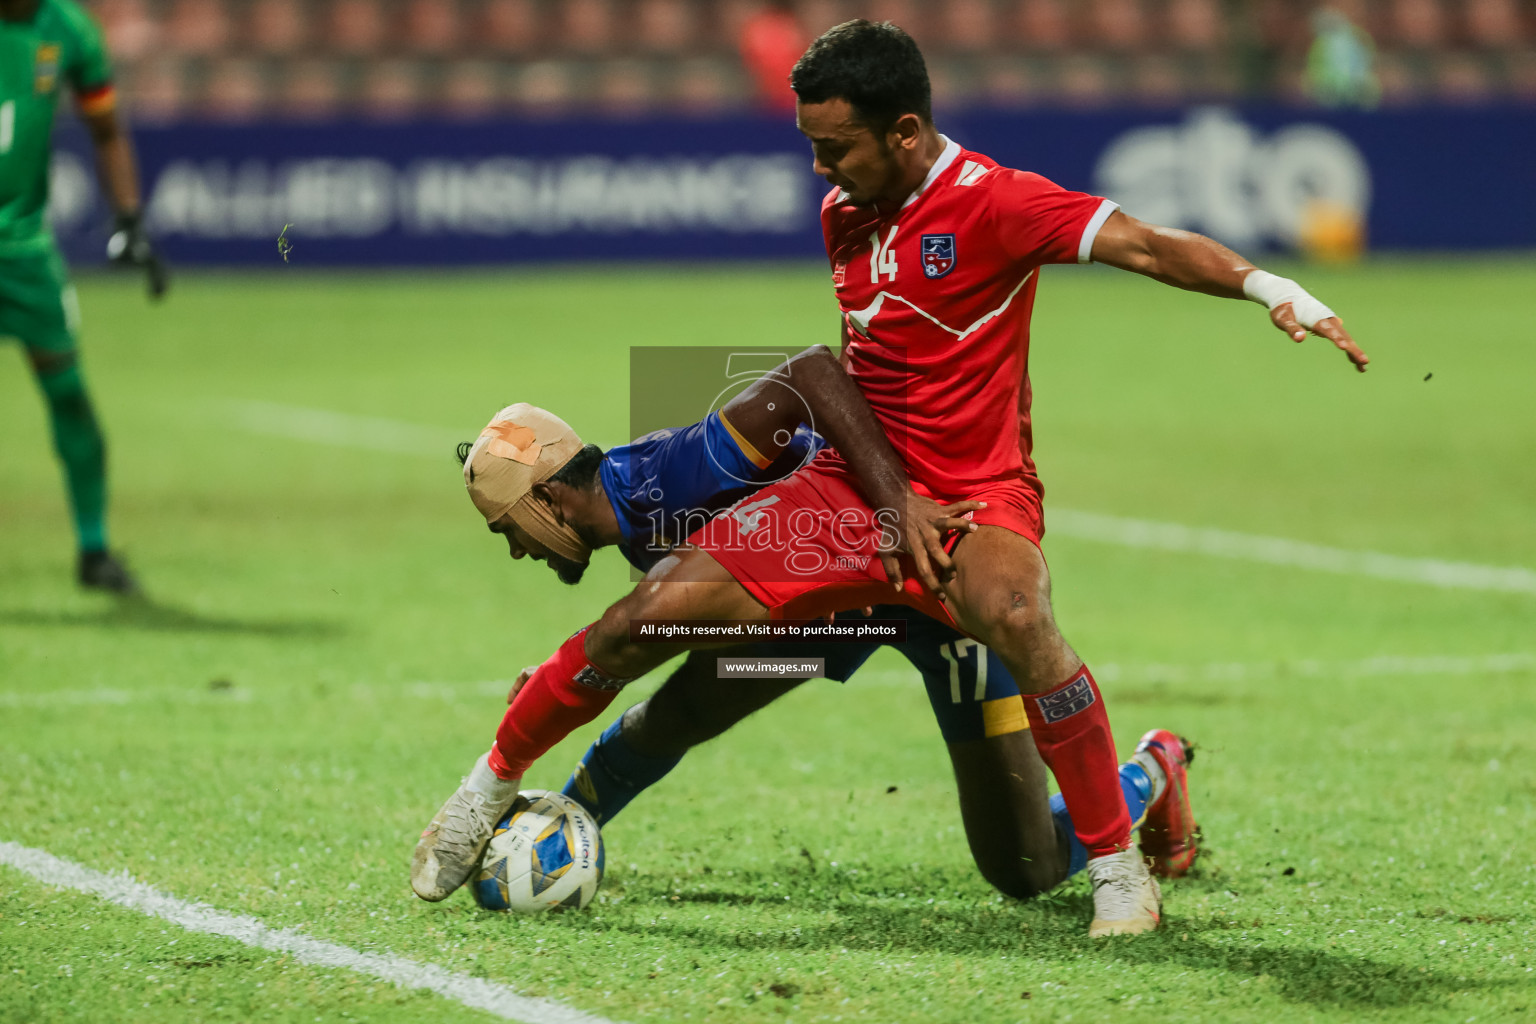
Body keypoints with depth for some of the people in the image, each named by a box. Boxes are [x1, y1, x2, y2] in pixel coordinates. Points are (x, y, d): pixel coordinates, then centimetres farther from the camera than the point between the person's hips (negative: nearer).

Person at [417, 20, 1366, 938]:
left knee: (1015, 618, -39)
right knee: (653, 610, -8)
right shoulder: (843, 213, 7)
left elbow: (1143, 243, -25)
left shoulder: (990, 201, -15)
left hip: (975, 496, -6)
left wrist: (1269, 286, -39)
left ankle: (1122, 873, -25)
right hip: (854, 485, 6)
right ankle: (493, 785, 14)